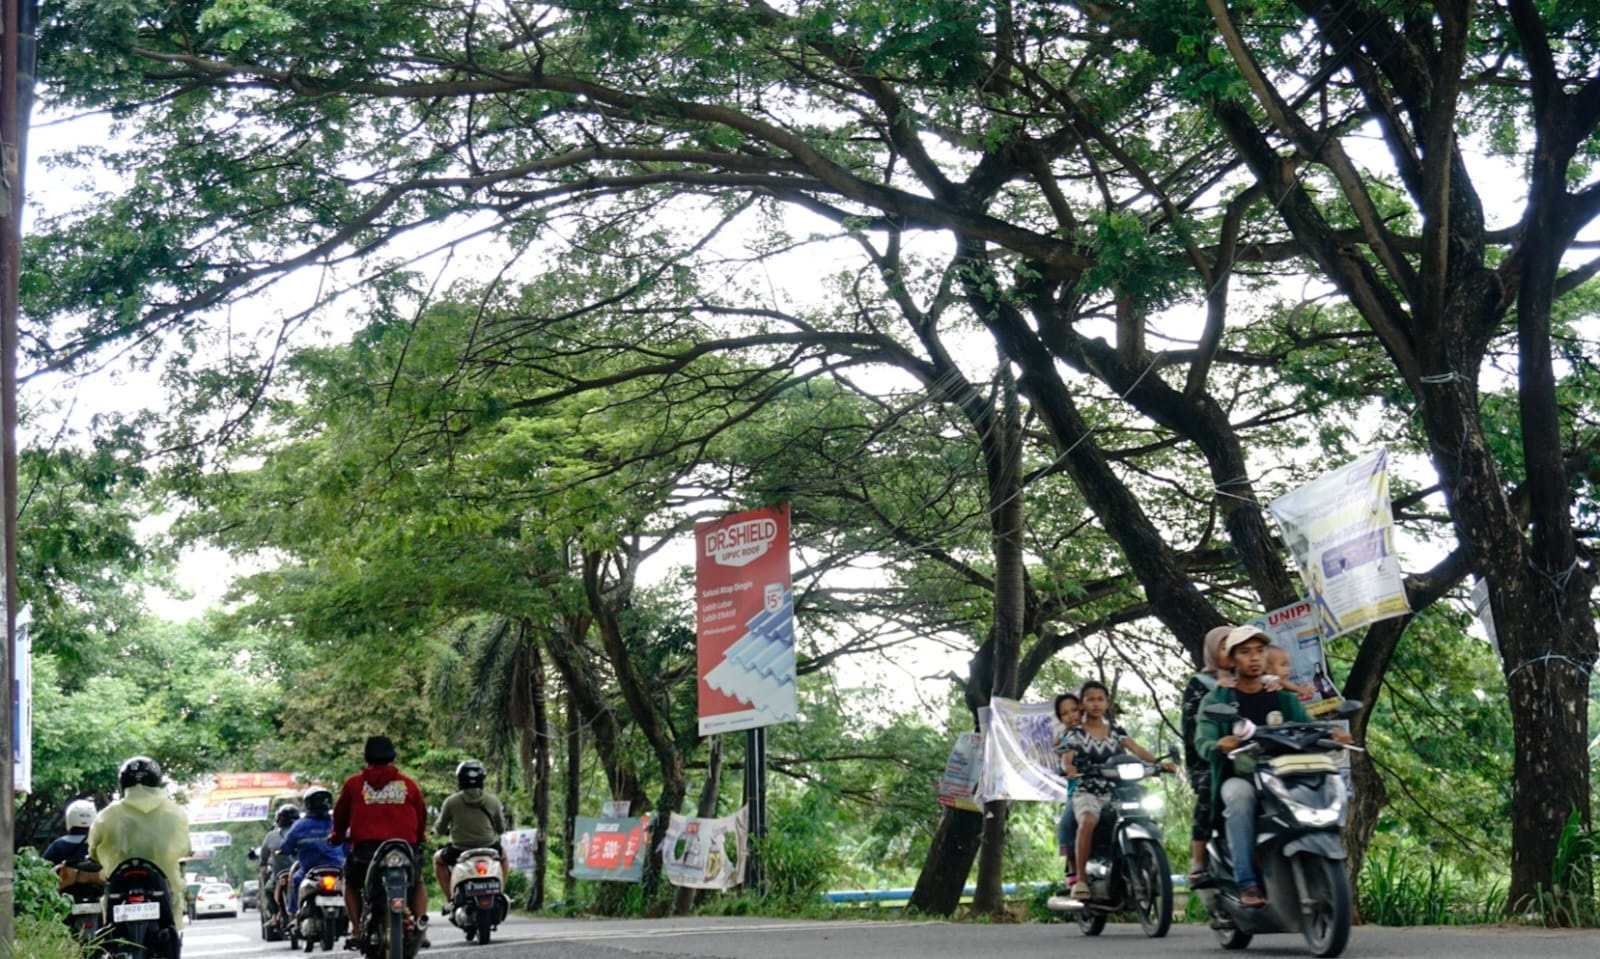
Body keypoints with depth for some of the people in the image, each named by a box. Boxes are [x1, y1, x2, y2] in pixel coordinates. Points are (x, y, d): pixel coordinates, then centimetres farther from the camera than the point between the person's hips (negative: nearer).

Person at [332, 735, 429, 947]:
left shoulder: (353, 784, 7)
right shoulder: (409, 784, 10)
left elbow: (340, 814, 17)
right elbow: (422, 815, 18)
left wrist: (338, 836, 37)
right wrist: (419, 839, 37)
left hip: (365, 847, -1)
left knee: (351, 883, 26)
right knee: (418, 883, 27)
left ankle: (357, 928, 8)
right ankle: (421, 919, 0)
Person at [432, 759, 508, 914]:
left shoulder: (451, 802, -5)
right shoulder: (492, 801, 1)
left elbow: (439, 829, 4)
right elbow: (501, 828, 11)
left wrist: (448, 831, 28)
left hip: (459, 851, -2)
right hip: (489, 850, 2)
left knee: (438, 859, 29)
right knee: (503, 853, 35)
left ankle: (449, 899, 18)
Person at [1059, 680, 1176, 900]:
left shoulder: (1116, 731, 14)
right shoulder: (1075, 735, 5)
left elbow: (1136, 749, 1)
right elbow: (1066, 757, -11)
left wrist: (1159, 763, -17)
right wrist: (1069, 767, -35)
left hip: (1115, 792, 4)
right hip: (1086, 792, -4)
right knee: (1088, 821, -36)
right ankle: (1080, 878, -29)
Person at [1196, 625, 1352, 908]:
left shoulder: (1284, 698, 17)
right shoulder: (1216, 699, 8)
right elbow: (1203, 741, -8)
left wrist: (1330, 735, -20)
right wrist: (1219, 746, -32)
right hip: (1236, 778, -3)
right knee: (1240, 795, -37)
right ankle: (1247, 884, -38)